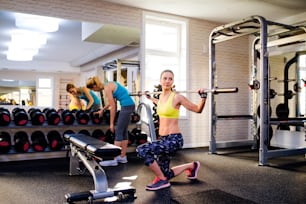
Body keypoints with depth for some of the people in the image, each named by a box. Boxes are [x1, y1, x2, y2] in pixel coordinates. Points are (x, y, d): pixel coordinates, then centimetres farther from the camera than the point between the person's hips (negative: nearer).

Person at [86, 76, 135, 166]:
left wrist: (111, 123, -7)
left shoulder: (107, 88, -13)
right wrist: (102, 110, 30)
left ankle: (114, 159, -2)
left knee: (118, 132, -6)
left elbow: (113, 106, -13)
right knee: (123, 131, 13)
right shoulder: (108, 84, 14)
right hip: (129, 105, 10)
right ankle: (123, 157, 20)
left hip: (127, 106, -10)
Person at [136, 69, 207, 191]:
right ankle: (192, 166, 40)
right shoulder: (161, 96, 7)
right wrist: (151, 98, 38)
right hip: (163, 139, 8)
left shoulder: (177, 97, -13)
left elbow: (198, 110, -6)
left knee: (141, 150, -27)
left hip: (174, 139, -8)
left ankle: (161, 180, -8)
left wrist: (203, 97, -22)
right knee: (165, 175, 16)